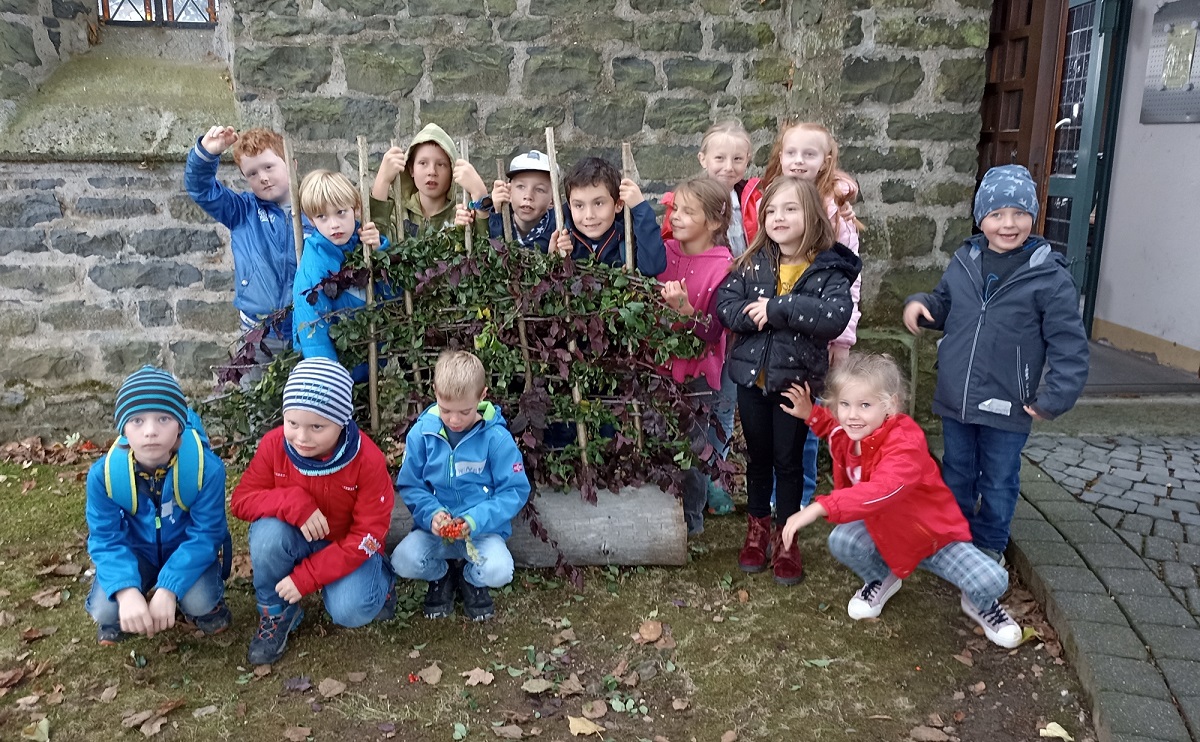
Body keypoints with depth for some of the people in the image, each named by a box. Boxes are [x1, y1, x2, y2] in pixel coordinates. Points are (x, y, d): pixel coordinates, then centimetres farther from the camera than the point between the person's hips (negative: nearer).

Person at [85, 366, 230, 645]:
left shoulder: (207, 467, -29)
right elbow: (105, 538, -19)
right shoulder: (104, 473, -23)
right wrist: (127, 592, -37)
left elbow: (205, 534, -23)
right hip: (135, 552, 2)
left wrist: (168, 589, -34)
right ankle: (115, 618, 17)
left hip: (188, 552, -2)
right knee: (105, 611, -21)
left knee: (201, 606, -27)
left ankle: (206, 603, 12)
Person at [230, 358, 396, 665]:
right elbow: (241, 500, -13)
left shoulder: (368, 460, -27)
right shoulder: (274, 445, -19)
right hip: (297, 541, 3)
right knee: (268, 531, -32)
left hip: (350, 549, -2)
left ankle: (380, 580, 10)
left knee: (350, 611, -29)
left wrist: (306, 577, -26)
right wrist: (294, 504, -33)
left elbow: (367, 536, -22)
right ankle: (276, 614, -4)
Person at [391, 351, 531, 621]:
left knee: (499, 571, -30)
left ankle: (470, 578, 11)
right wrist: (431, 513, -18)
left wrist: (476, 520, -22)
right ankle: (440, 575, 12)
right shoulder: (422, 433, -6)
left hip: (482, 528, -2)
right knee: (402, 561, -26)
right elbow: (409, 485, 2)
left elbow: (515, 491, -8)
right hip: (434, 527, 2)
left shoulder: (496, 437, -12)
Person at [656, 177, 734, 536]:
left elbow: (713, 332, -17)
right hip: (659, 365, 4)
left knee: (692, 447, 6)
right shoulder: (664, 251, 1)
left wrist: (685, 309, -32)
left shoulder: (723, 266, -12)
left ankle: (690, 520, 25)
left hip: (697, 374, -4)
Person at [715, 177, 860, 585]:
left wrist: (777, 309, -26)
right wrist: (756, 317, -24)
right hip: (752, 375, 3)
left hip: (797, 378, -2)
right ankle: (757, 527, 35)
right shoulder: (752, 264, 1)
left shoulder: (829, 269, -9)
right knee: (758, 455, 17)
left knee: (789, 459, 10)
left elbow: (836, 316, -25)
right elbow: (725, 304, -6)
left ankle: (785, 537, 27)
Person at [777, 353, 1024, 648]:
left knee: (992, 582, -24)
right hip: (882, 530, 5)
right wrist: (811, 414, 0)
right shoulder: (847, 435, -11)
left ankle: (980, 605, 16)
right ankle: (881, 579, 9)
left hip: (934, 534, -5)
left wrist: (820, 508, -62)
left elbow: (882, 490, -54)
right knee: (841, 541, -26)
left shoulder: (905, 442, -35)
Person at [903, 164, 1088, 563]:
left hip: (1007, 407, -4)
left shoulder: (1050, 276, -13)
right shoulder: (964, 262, -1)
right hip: (955, 399, 4)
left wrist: (1054, 399, -16)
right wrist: (919, 304, -5)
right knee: (957, 475, 21)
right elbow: (943, 306, 16)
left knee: (998, 482, 15)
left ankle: (989, 546, 35)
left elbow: (1070, 346, -11)